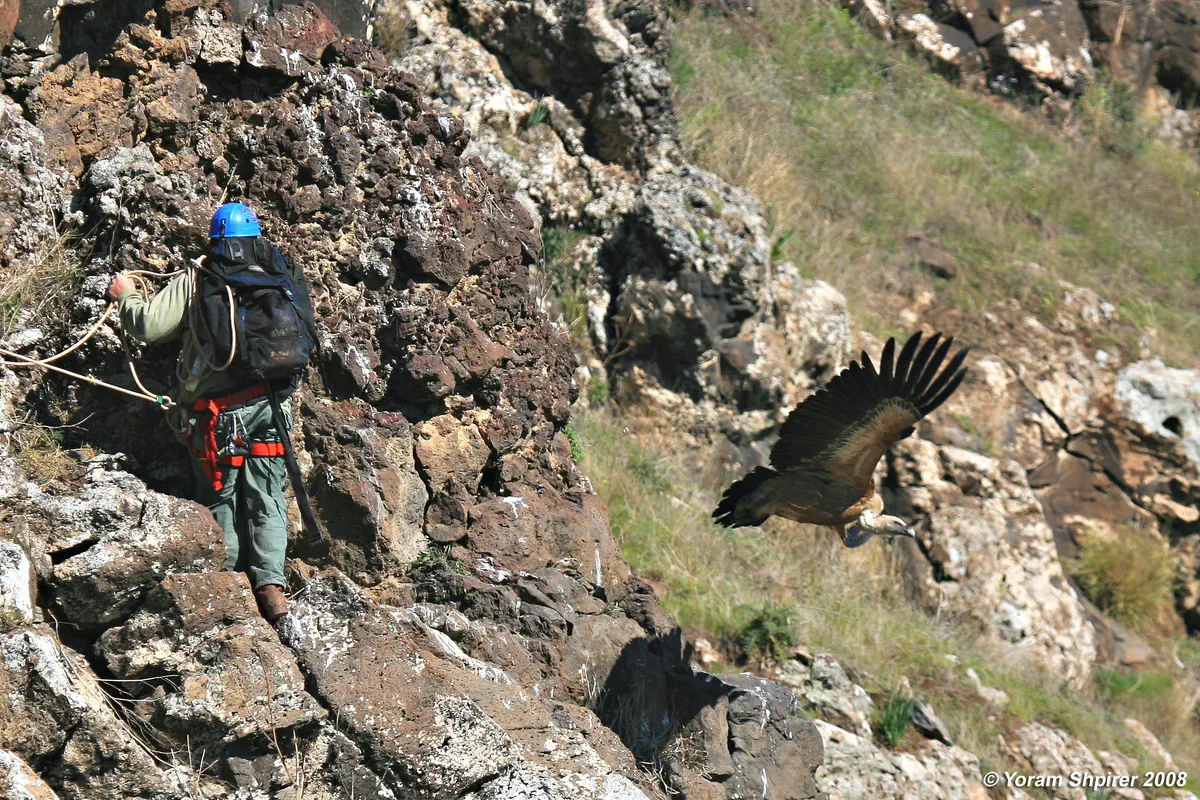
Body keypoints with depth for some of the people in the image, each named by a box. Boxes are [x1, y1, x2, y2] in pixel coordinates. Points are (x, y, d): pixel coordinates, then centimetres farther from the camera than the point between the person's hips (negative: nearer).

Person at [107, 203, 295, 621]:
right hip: (268, 405, 2)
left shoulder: (195, 282, -2)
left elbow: (148, 326, -4)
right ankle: (270, 583, -7)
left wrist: (126, 296, 14)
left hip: (217, 411, -2)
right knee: (266, 498, 5)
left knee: (220, 500, 9)